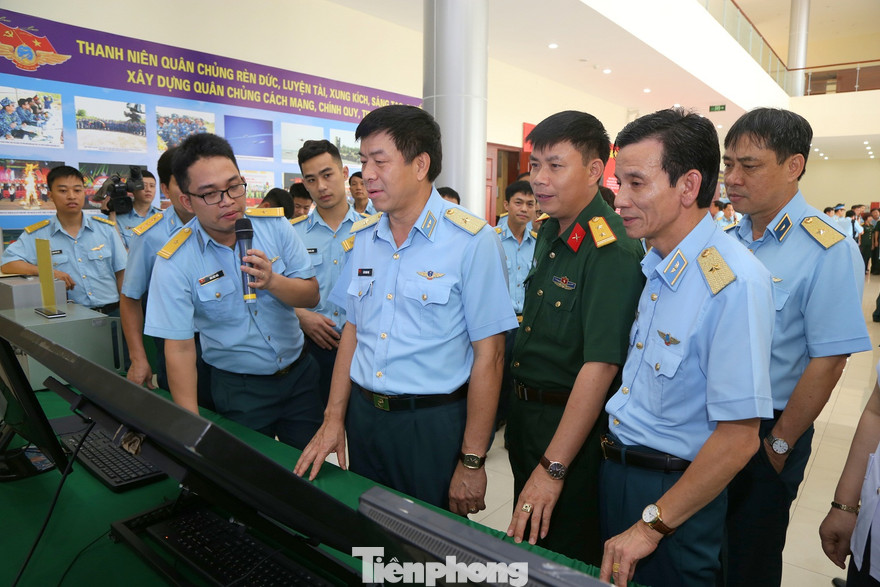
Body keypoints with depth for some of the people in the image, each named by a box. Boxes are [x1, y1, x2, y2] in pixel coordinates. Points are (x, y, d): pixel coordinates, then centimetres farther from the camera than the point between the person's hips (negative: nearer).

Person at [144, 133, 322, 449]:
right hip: (238, 389, -2)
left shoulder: (275, 225, -8)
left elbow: (311, 295, -4)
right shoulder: (174, 261, -15)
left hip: (299, 373, 3)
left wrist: (272, 282, -25)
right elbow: (179, 347, -14)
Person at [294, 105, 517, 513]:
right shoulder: (363, 236, 6)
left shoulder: (472, 240, -13)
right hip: (363, 414, 6)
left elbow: (488, 355, -14)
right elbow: (353, 329, 11)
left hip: (435, 422, -5)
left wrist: (472, 461, -13)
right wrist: (333, 418, 7)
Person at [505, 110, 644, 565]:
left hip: (574, 423, -8)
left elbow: (600, 365, -28)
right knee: (524, 542, 26)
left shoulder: (613, 251, -24)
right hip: (526, 409, 8)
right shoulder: (548, 234, 5)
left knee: (567, 559, 13)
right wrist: (518, 408, 12)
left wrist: (553, 467, -28)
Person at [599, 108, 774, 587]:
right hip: (615, 470, 7)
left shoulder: (734, 282, -24)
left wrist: (651, 525, -17)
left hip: (674, 491, -7)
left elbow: (739, 436, -25)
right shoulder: (654, 264, 1)